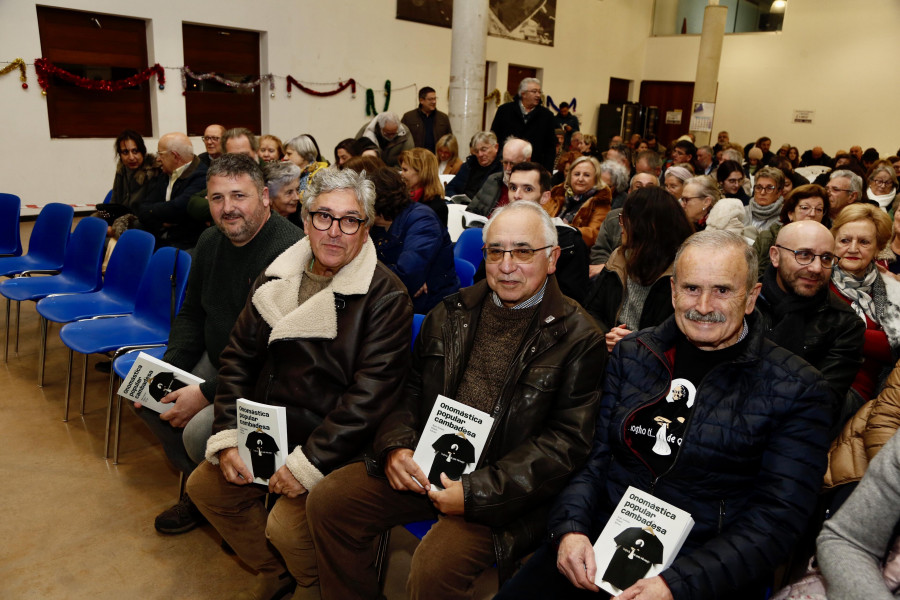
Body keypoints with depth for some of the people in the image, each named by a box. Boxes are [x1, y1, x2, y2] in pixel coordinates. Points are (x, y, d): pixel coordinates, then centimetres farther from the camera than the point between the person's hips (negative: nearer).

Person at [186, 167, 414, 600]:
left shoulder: (386, 296, -15)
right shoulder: (274, 280, 5)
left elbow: (370, 394, -20)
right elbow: (238, 359, 8)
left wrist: (308, 464, -20)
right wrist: (226, 438, -3)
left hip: (338, 446, -6)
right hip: (267, 432, 7)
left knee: (286, 526, -22)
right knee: (205, 484, 5)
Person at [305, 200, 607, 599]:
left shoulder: (579, 338, -8)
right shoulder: (453, 312, 9)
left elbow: (567, 441, -12)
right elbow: (411, 387, 15)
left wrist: (477, 492, -18)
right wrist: (395, 446, -5)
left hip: (504, 488, -5)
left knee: (434, 568, -27)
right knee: (327, 500, -7)